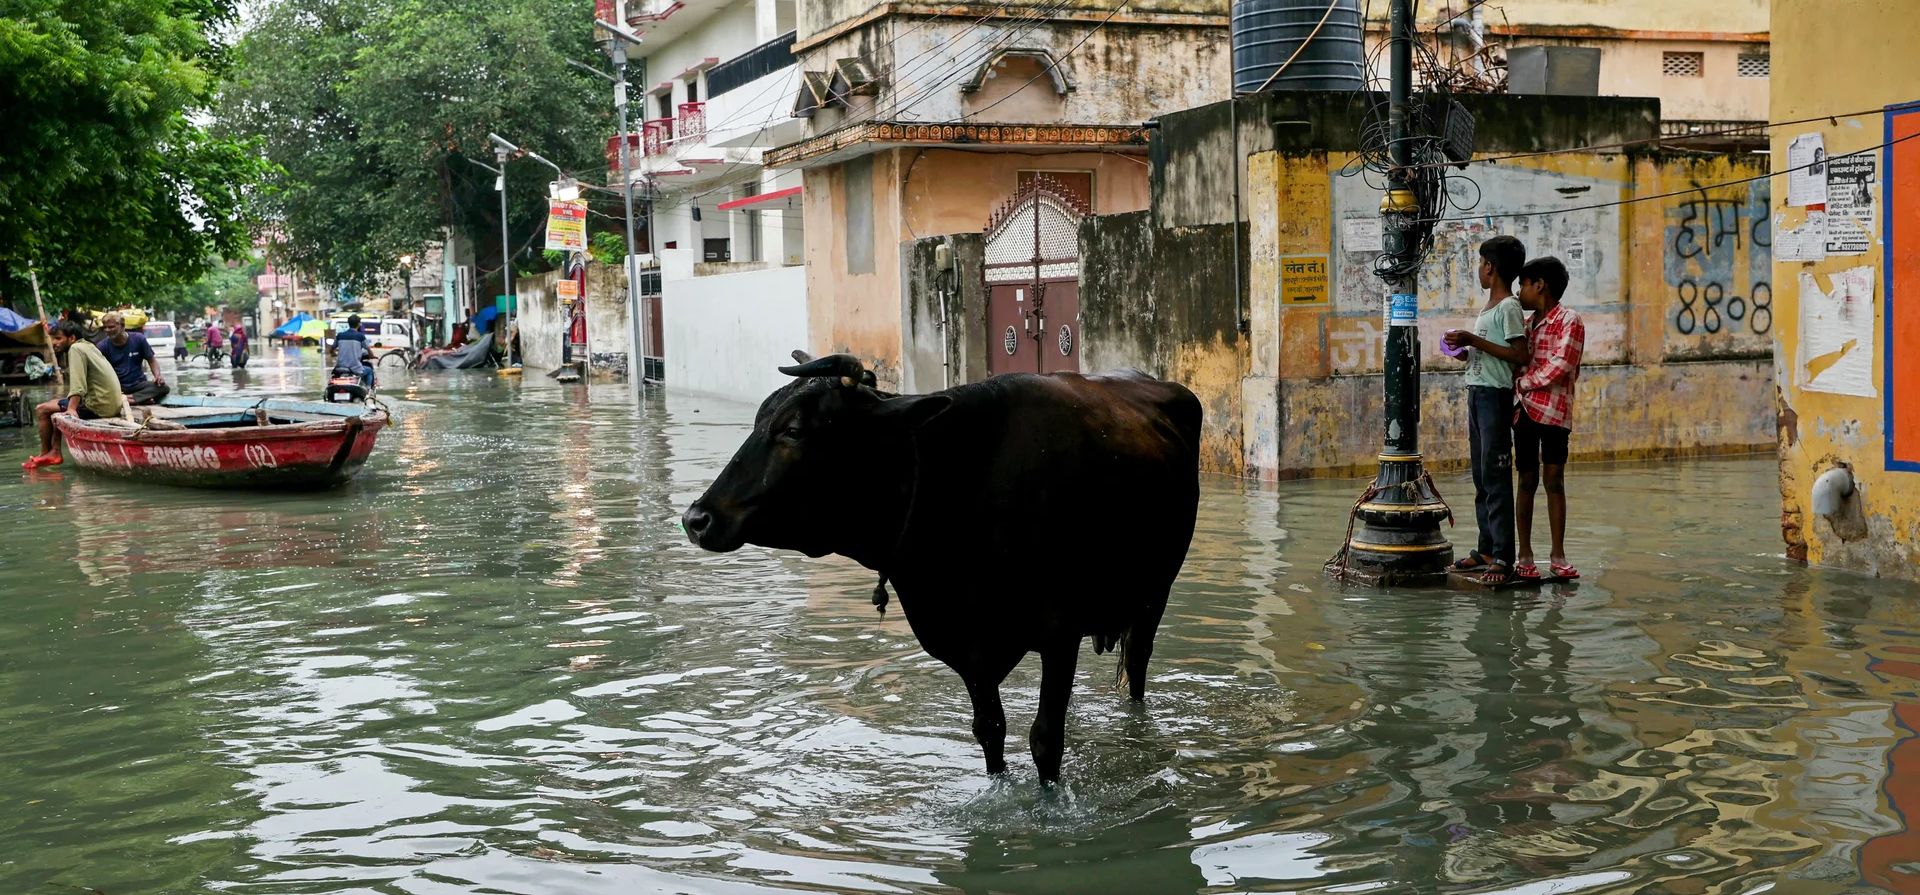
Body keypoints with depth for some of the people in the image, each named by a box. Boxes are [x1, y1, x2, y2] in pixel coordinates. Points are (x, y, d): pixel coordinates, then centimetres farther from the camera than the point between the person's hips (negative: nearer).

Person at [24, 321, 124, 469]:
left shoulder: (76, 349, -10)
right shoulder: (88, 346, 17)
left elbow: (78, 384, -22)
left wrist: (72, 409, -29)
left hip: (99, 406, -10)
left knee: (42, 410, -2)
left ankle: (45, 454, 11)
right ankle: (55, 452, 20)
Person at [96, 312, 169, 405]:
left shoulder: (138, 339, 2)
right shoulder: (102, 346, -1)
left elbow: (152, 360, 11)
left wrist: (157, 376, -11)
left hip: (138, 385, 1)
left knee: (163, 387, -27)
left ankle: (127, 398, -36)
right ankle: (142, 399, -37)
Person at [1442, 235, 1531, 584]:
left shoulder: (1509, 307, -11)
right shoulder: (1488, 307, 18)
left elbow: (1519, 355, -20)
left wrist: (1473, 340, -18)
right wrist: (1467, 351, 8)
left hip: (1496, 395, -10)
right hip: (1476, 392, 10)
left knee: (1495, 476, -11)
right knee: (1481, 477, 11)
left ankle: (1503, 558, -12)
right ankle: (1486, 548, 17)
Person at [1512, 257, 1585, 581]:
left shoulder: (1569, 320, -4)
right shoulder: (1528, 324, 18)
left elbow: (1559, 367, -14)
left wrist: (1521, 384, -9)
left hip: (1554, 411, -5)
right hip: (1524, 411, 5)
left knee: (1554, 481, -2)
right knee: (1527, 481, 4)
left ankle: (1558, 556, 3)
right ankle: (1525, 555, 7)